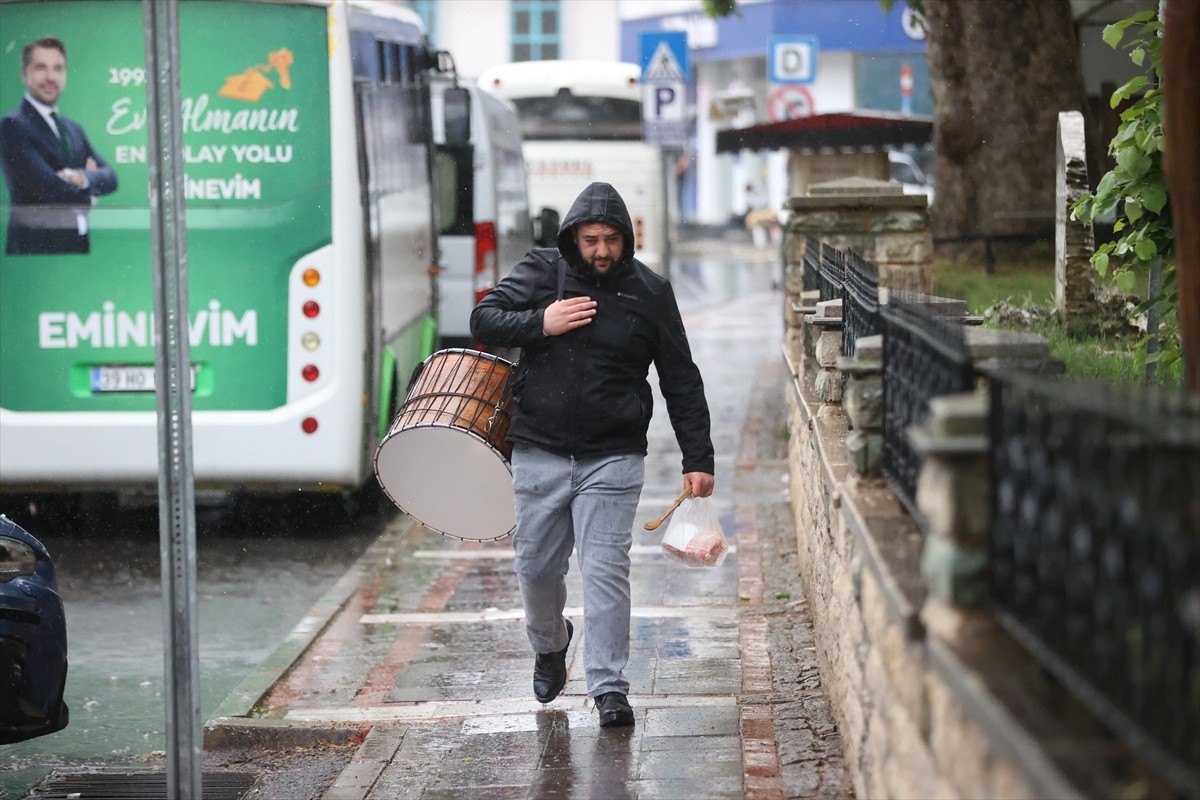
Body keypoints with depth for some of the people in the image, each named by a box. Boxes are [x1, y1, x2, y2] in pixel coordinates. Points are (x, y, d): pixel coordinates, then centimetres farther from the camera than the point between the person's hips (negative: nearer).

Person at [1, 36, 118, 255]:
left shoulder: (73, 129, 20)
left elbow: (110, 177, 10)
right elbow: (44, 184, -16)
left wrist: (83, 178, -13)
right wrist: (86, 195, 1)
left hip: (79, 245, 7)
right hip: (36, 245, -7)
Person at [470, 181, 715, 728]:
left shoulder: (650, 293, 1)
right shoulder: (541, 271, 3)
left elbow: (681, 380, 4)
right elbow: (483, 319, 2)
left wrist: (698, 458, -1)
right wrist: (540, 324, -15)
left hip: (612, 458, -2)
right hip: (538, 452, 2)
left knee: (606, 569, -10)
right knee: (536, 566, 9)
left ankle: (609, 687, -5)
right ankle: (549, 644, 39)